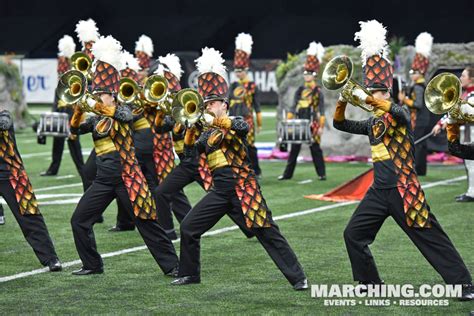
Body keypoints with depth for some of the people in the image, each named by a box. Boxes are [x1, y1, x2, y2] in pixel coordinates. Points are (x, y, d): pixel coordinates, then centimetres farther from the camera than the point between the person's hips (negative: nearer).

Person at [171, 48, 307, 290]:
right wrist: (191, 127, -6)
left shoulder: (235, 123, -2)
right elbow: (189, 154, 6)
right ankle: (189, 274, 16)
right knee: (188, 227, 1)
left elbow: (243, 127, -26)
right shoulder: (207, 133, 15)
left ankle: (298, 278, -5)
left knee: (267, 233, -8)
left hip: (243, 189, -6)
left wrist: (215, 119, -30)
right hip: (220, 191, 6)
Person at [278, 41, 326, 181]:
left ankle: (322, 173, 8)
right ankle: (287, 174, 9)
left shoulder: (318, 92, -3)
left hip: (312, 124, -4)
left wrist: (321, 127, -11)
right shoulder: (300, 91, 10)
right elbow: (293, 108, 11)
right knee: (294, 149, 5)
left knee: (315, 149, 0)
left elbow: (321, 111, -6)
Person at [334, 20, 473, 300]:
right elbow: (341, 125, 17)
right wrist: (343, 102, -2)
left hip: (403, 190, -7)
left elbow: (399, 112, -31)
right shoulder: (372, 123, 14)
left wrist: (368, 98, -32)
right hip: (379, 191, 8)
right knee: (354, 234, 5)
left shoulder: (401, 116, -7)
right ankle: (371, 284, 14)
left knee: (431, 238, -7)